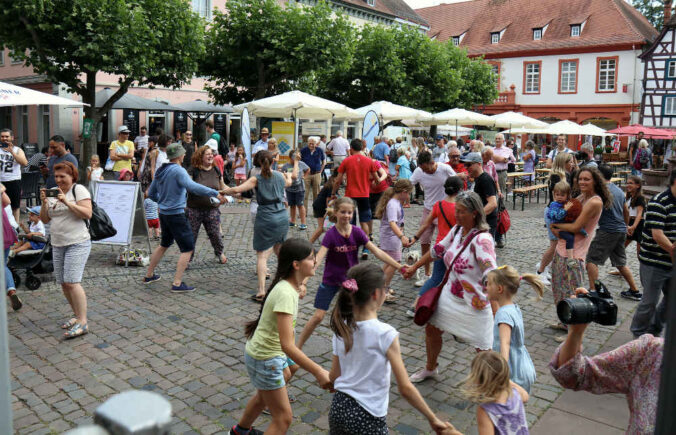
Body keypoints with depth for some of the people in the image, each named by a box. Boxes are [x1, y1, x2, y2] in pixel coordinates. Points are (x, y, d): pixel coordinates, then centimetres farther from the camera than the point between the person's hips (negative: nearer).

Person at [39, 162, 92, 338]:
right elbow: (44, 219, 12)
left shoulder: (79, 189, -6)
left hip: (77, 244, -7)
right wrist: (44, 202, -4)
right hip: (57, 244, 7)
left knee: (71, 282, -15)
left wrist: (67, 202, -22)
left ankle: (82, 323, -12)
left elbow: (87, 214, -16)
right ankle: (78, 316, 22)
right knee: (63, 283, 8)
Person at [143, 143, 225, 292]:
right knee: (188, 249, -2)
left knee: (164, 244, 26)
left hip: (164, 214, 9)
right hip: (176, 215, -9)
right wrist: (216, 193, -36)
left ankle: (149, 275, 36)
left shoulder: (160, 171, 9)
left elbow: (151, 193, 18)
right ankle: (177, 284, -6)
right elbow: (192, 186, -33)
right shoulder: (178, 170, -16)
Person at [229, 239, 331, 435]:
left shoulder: (289, 286, -5)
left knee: (264, 395, 34)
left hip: (268, 351, 10)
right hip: (264, 359, -10)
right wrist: (318, 372, -38)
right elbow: (287, 345, -38)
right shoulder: (286, 294, -33)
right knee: (284, 419, 0)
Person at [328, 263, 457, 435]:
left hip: (338, 408, 5)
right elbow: (405, 388, -16)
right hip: (367, 419, -5)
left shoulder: (341, 328, -2)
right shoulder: (385, 334, -18)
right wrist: (433, 419, -5)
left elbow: (333, 376, 7)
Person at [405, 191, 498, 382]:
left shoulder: (482, 239, -25)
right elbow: (438, 250, 15)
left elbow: (490, 274, -35)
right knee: (431, 330, 21)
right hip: (450, 296, 8)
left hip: (473, 304, -8)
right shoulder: (457, 230, 0)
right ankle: (430, 369, 48)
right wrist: (414, 268, 23)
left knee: (483, 349, -1)